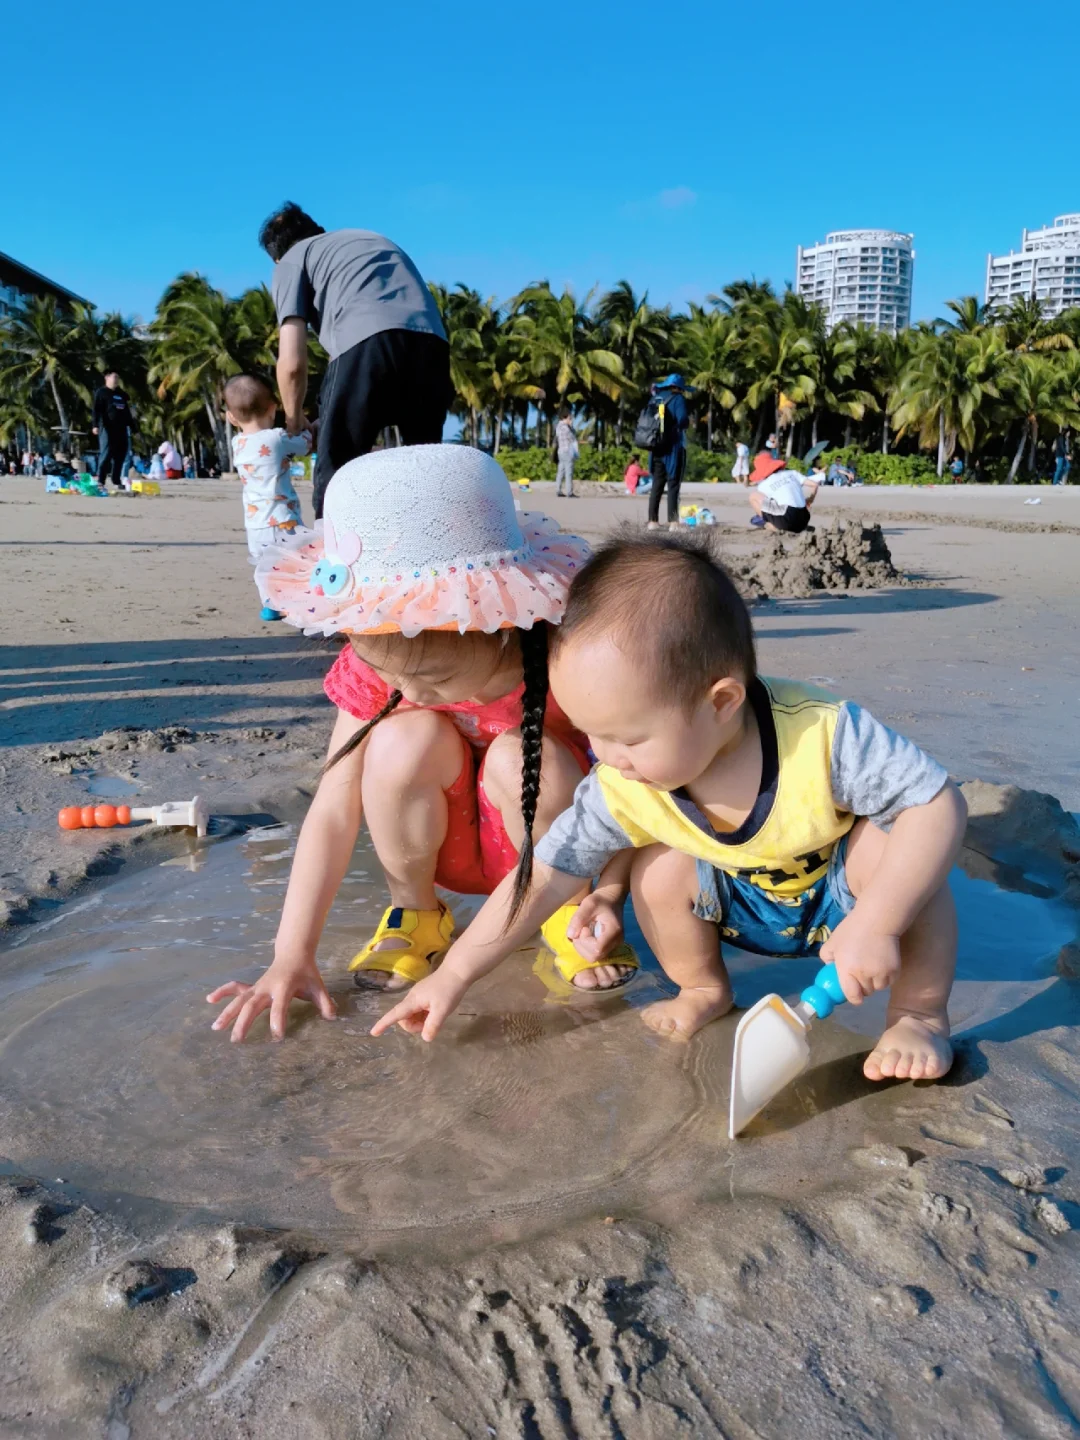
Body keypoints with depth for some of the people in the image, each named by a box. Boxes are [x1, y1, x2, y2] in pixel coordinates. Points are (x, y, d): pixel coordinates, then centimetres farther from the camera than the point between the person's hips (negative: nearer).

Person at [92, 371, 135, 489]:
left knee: (120, 455, 4)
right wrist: (96, 425, -19)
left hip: (121, 428, 6)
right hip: (107, 428, -6)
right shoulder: (101, 392, 3)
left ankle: (117, 481, 11)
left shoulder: (121, 394, 23)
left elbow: (127, 412, 25)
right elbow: (96, 409, -6)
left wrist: (133, 427, 20)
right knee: (106, 453, -11)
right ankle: (101, 481, -10)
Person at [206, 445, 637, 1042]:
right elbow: (335, 807, -21)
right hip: (439, 846, 2)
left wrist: (609, 892, -26)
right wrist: (292, 955, -23)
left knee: (523, 757, -33)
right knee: (405, 739, -29)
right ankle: (413, 912, -2)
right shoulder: (373, 668, -22)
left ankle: (571, 910, -3)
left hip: (543, 845, -1)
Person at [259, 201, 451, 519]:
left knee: (335, 470, 5)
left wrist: (293, 417, 29)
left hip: (367, 341, -5)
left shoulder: (291, 260, 22)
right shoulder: (374, 239, 39)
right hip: (431, 340, 5)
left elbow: (292, 363, 10)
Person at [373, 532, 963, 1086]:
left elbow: (940, 804, -34)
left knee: (890, 848, -34)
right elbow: (546, 873, -20)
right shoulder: (624, 789, -26)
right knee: (659, 872, -22)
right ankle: (703, 990, 6)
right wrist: (454, 974, -19)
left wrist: (876, 925, -44)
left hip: (840, 897, -3)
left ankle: (919, 1015, -12)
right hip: (748, 909, 4)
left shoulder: (822, 735, -38)